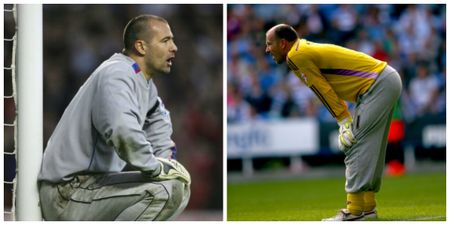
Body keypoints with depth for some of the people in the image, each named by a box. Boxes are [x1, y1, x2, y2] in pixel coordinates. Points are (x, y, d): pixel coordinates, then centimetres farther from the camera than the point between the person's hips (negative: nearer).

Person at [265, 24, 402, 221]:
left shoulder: (297, 55, -12)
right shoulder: (307, 51, 16)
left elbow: (325, 92, -12)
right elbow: (330, 92, 12)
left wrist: (344, 122, -9)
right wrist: (346, 123, 3)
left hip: (379, 85, -10)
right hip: (388, 79, 10)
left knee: (357, 147, -11)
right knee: (370, 148, 15)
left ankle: (354, 211, -13)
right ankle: (368, 207, 20)